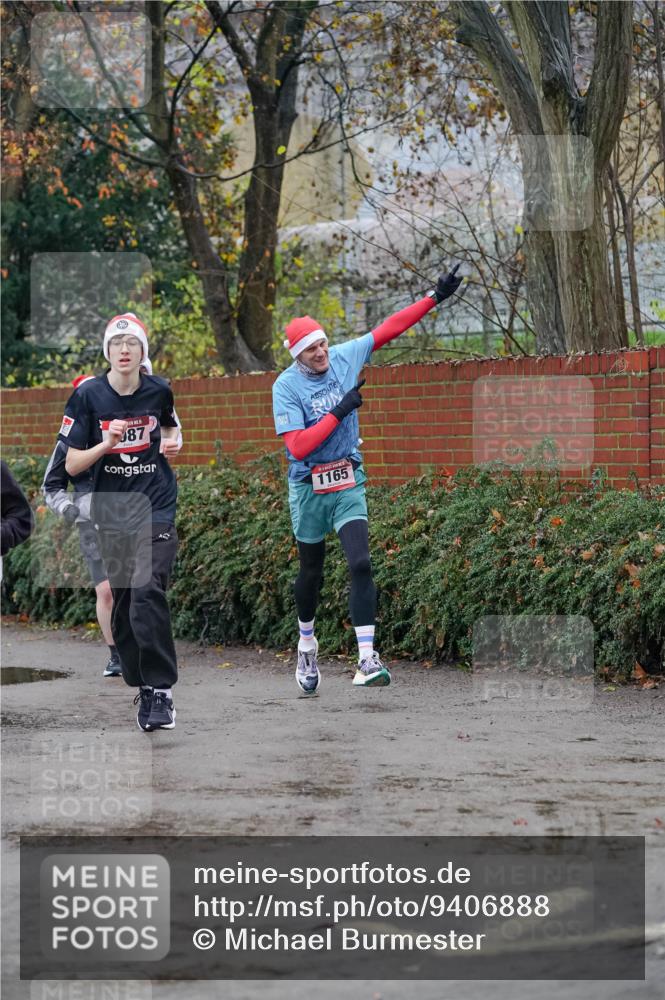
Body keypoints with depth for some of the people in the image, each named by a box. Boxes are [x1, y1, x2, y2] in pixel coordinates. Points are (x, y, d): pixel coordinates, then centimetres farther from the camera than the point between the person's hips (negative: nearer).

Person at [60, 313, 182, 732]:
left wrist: (172, 442, 2)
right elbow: (71, 465, -4)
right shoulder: (89, 395, -5)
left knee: (147, 592, -18)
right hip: (111, 509, 2)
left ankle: (161, 691, -15)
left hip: (156, 505, -2)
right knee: (122, 600, 5)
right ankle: (141, 686, 20)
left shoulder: (158, 390, 0)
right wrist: (107, 443, -20)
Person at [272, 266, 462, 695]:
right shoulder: (286, 386, -13)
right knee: (312, 572, 11)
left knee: (361, 564, -15)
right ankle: (307, 645, 38)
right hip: (309, 486, -2)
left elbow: (390, 328, 5)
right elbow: (298, 447, -20)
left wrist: (435, 298, 2)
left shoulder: (345, 357, -2)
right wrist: (340, 411, -21)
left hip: (349, 482, 2)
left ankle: (367, 659, -21)